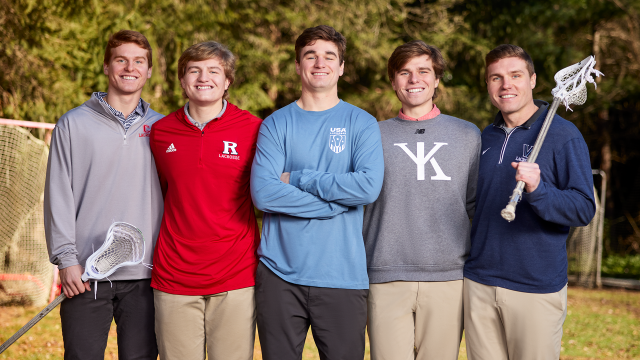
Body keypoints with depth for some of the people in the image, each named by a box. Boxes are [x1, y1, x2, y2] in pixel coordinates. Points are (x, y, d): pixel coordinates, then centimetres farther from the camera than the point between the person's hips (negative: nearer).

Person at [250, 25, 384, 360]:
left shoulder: (361, 123, 4)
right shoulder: (276, 124, 5)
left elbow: (369, 187, -13)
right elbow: (263, 193, -10)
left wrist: (297, 179, -9)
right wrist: (338, 200, -11)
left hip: (342, 276, 0)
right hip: (280, 273, 1)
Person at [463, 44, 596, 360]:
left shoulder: (563, 135, -6)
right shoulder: (486, 138, 12)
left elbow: (584, 209, -12)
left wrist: (538, 190, -29)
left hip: (537, 288, -5)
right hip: (480, 285, 5)